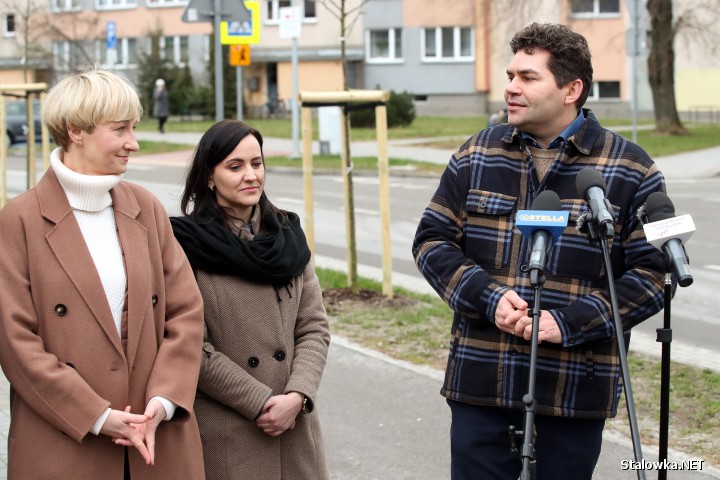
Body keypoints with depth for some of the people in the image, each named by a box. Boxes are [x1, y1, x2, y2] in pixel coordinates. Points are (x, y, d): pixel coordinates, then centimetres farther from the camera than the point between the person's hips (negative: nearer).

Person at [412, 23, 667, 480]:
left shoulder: (631, 171, -2)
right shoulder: (476, 156, 6)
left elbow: (653, 273, -4)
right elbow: (432, 240, 8)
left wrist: (569, 323, -15)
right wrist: (488, 298, -10)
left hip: (575, 391, -2)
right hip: (480, 386, 2)